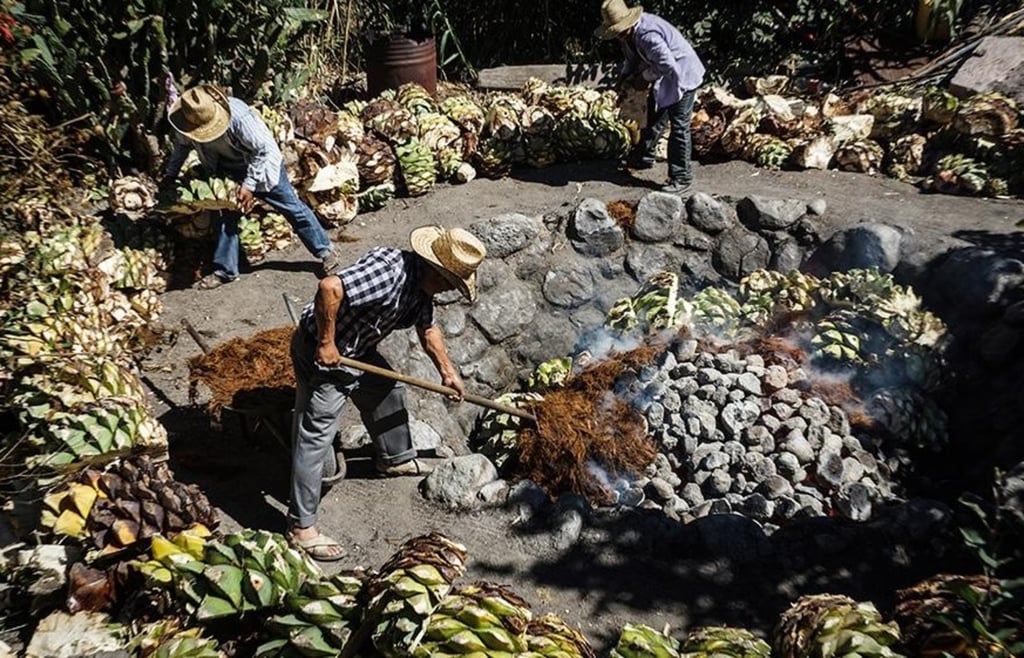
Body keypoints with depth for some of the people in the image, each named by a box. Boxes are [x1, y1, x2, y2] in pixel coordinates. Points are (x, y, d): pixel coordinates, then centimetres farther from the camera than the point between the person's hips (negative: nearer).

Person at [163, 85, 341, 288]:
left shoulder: (239, 116, -37)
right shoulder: (187, 123, -19)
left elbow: (265, 149, -29)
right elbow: (182, 145, 5)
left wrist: (249, 185, -28)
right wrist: (170, 174, 10)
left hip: (260, 163, -5)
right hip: (227, 171, 5)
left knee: (291, 207, 0)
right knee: (227, 216, 5)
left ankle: (326, 251, 11)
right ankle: (225, 270, 15)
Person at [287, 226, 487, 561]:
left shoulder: (421, 284, 0)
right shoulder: (389, 271, -31)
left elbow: (427, 328, 16)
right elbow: (329, 287, -41)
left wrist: (448, 372, 21)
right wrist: (326, 343, -30)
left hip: (357, 349, 10)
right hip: (321, 354, -10)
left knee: (388, 391, 24)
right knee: (314, 438, -4)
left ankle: (396, 458, 48)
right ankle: (301, 527, 7)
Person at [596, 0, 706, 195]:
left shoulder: (647, 36, -34)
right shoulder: (629, 33, -5)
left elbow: (668, 66, -31)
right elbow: (632, 58, 11)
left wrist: (645, 77, -19)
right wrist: (624, 79, -2)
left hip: (682, 76, -10)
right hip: (664, 78, 10)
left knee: (679, 127, -8)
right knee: (653, 117, 22)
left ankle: (681, 179, -3)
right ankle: (644, 157, 41)